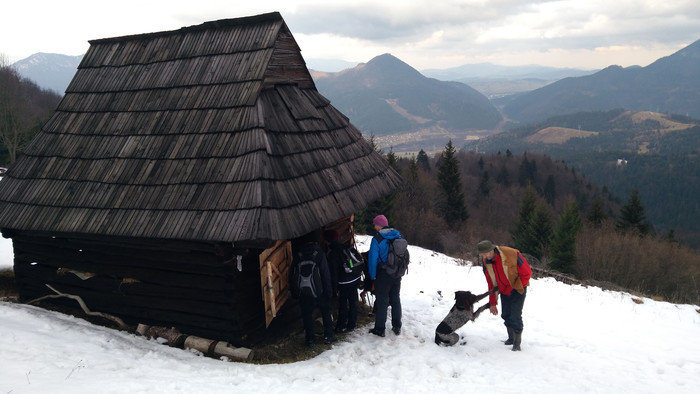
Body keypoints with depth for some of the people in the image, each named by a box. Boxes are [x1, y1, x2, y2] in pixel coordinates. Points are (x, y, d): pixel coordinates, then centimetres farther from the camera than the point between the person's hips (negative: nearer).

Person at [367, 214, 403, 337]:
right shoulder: (398, 236, 3)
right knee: (396, 300, 16)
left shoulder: (377, 239, -15)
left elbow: (373, 258, -16)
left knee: (381, 301, 3)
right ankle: (397, 327, 24)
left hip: (383, 276, -5)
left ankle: (380, 329, 9)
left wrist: (373, 276, -6)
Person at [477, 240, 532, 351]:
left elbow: (527, 273, -17)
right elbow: (491, 284, 1)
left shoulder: (512, 254, -29)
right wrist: (493, 303, 4)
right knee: (506, 315, 9)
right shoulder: (486, 262, -11)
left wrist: (516, 288, -14)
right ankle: (511, 338, 29)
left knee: (515, 316, -10)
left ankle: (517, 343, 3)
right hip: (504, 291, 5)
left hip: (518, 289, -5)